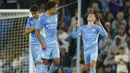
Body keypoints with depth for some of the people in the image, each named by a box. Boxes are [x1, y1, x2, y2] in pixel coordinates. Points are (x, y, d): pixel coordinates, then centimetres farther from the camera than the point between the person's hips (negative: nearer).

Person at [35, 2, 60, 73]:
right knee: (45, 61, -2)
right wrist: (42, 43, -15)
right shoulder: (43, 18, -11)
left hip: (54, 43, 5)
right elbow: (37, 31, -9)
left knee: (56, 61, -3)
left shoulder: (55, 16, 9)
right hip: (46, 44, -5)